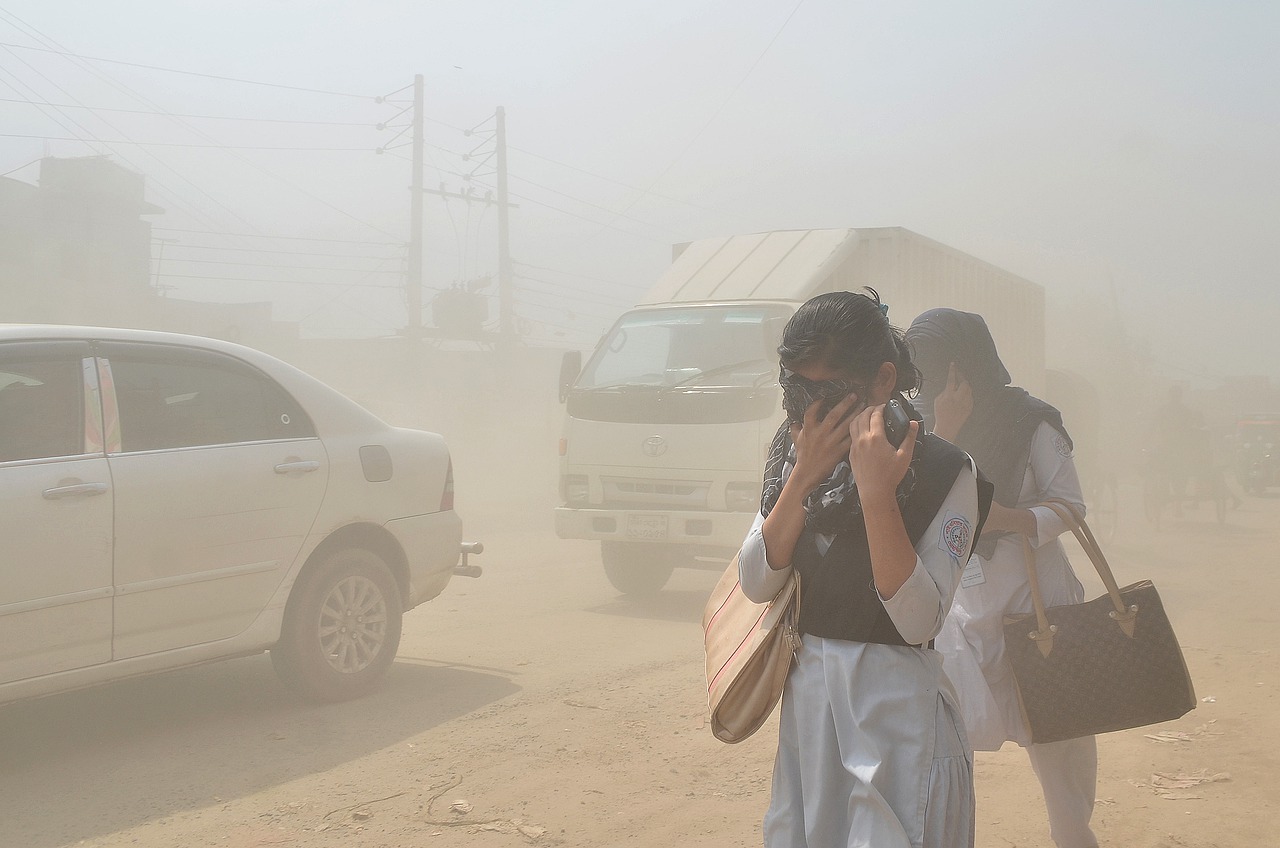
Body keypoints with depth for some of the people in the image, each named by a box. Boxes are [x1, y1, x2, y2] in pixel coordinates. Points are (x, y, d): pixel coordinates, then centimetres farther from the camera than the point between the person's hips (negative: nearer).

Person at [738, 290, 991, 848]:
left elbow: (919, 621, -21)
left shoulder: (943, 472, -13)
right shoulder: (793, 457, 3)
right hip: (805, 699, 6)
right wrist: (804, 477, -16)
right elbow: (756, 584, -5)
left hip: (895, 705, -5)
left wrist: (876, 492, -28)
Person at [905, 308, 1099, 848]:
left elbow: (1070, 504, -7)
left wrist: (1008, 518, -25)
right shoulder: (922, 426, 0)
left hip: (1034, 595, -2)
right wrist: (944, 434, -20)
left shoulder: (1030, 423, -8)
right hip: (958, 598, 2)